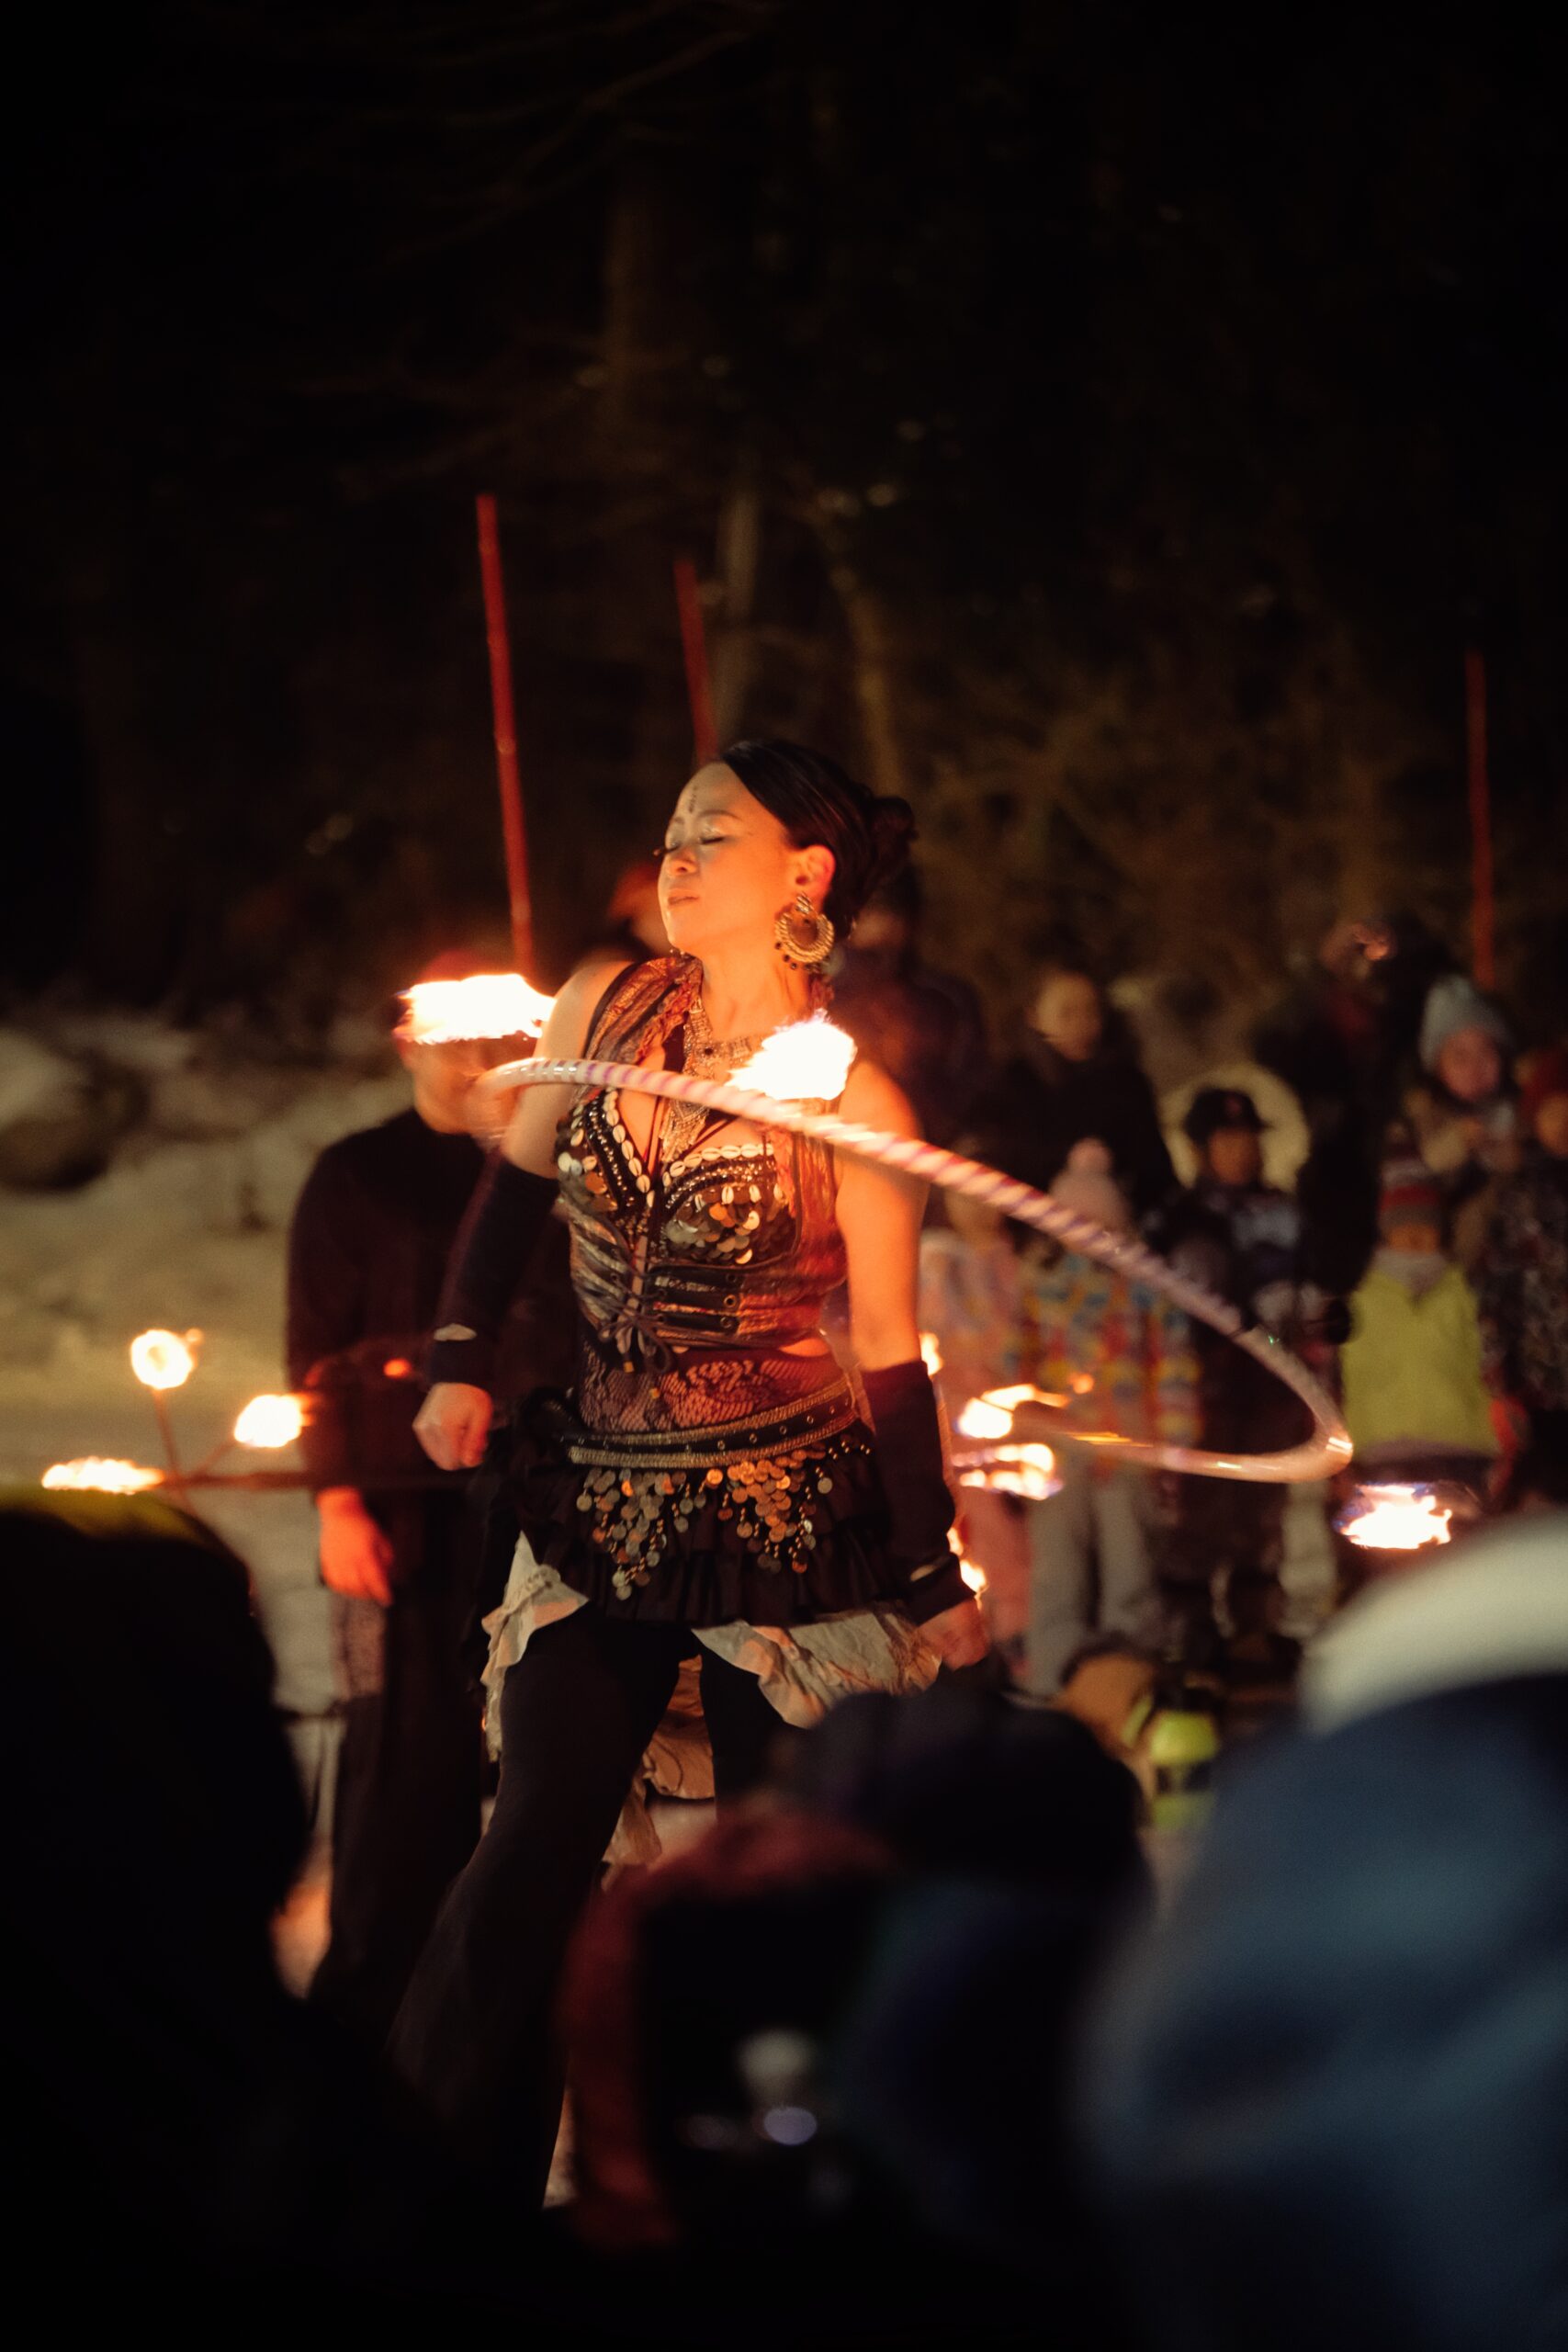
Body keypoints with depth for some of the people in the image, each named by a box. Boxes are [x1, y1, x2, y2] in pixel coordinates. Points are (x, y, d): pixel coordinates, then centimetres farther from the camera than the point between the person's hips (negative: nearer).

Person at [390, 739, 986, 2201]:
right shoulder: (600, 1015, 0)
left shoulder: (850, 1102, -11)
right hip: (599, 1508, 3)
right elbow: (517, 1185, 17)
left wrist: (933, 1580, -4)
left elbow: (888, 1351, -6)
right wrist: (462, 1361, 7)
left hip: (785, 1520, -3)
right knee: (533, 1852, -1)